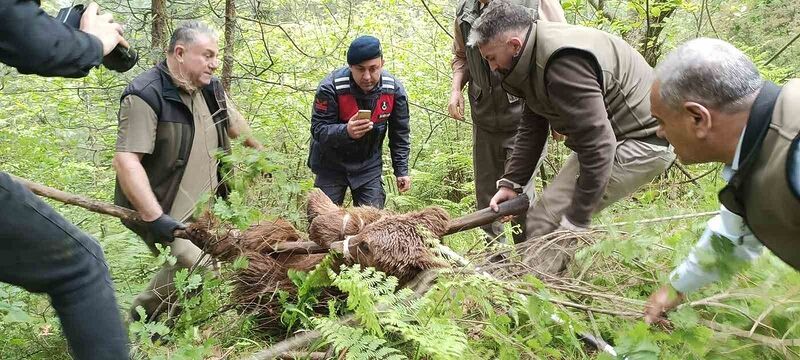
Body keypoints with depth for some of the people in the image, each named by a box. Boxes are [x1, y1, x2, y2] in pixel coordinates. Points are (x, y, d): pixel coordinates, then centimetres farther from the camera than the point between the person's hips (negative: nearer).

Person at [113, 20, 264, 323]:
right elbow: (126, 160, -27)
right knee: (195, 265, -23)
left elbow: (236, 126, 23)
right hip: (166, 212, -8)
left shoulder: (210, 89, 4)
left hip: (204, 206, 8)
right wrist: (155, 218, -34)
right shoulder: (146, 95, -19)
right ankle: (143, 316, 4)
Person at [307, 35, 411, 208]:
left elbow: (400, 134, 0)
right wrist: (346, 131, -41)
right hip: (331, 164, -2)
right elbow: (318, 129, -22)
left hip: (369, 166, 2)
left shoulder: (394, 89, -12)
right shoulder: (330, 87, -23)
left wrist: (402, 170, -1)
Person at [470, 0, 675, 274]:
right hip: (609, 135, 10)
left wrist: (576, 220, -24)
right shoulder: (535, 58, 5)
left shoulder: (563, 62, -29)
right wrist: (510, 182, 4)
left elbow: (597, 145, -30)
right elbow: (532, 129, 12)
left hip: (642, 141, -10)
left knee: (546, 220, -15)